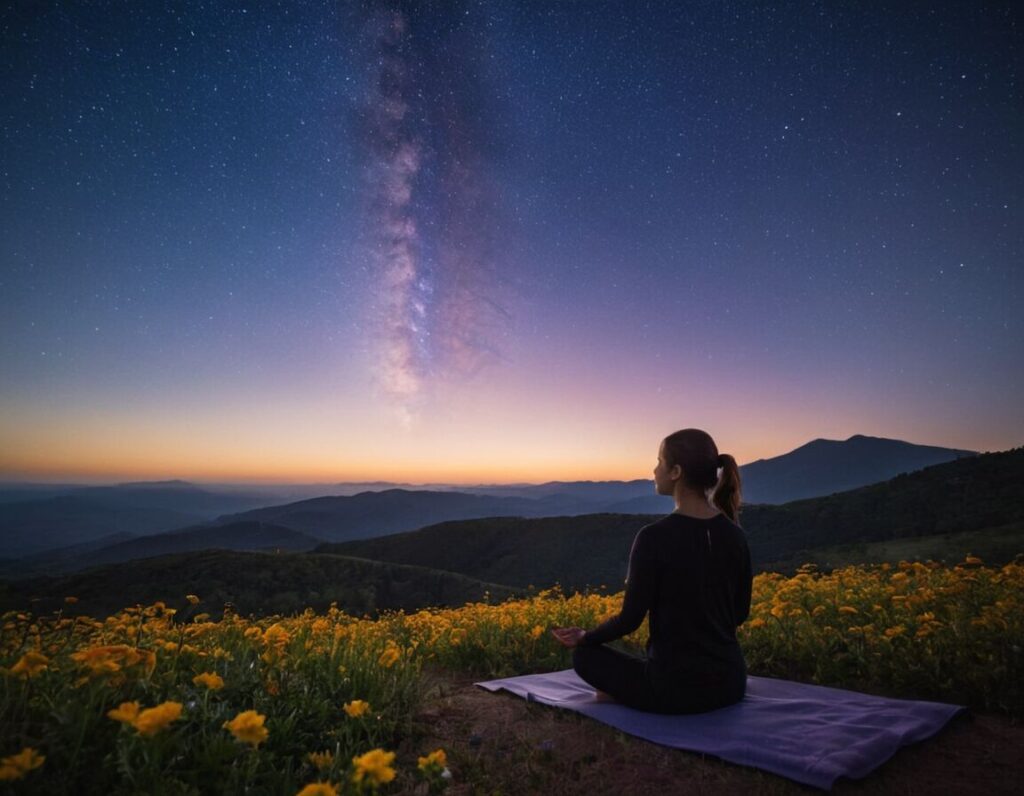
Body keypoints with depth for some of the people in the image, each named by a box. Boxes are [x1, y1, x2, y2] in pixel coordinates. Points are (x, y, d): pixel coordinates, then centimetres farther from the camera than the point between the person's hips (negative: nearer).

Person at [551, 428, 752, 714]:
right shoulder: (734, 534, -1)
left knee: (586, 654, 18)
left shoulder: (655, 537, -20)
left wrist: (585, 637, 5)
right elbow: (740, 612, 10)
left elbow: (631, 618, -13)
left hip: (678, 687, -6)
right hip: (731, 681, 6)